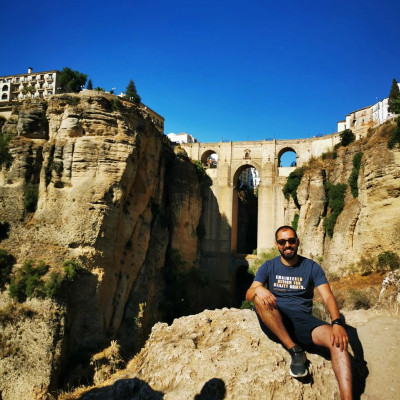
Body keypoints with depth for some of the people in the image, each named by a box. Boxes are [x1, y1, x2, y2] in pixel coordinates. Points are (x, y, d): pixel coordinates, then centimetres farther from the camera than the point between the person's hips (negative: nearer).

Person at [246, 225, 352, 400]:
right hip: (274, 322, 0)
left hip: (302, 320, 0)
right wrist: (258, 289, -27)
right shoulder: (268, 267, 8)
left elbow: (328, 297, -3)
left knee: (338, 340, -28)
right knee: (260, 298, -31)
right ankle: (294, 350, -25)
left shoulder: (311, 267, 8)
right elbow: (248, 295, -1)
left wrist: (337, 323, -24)